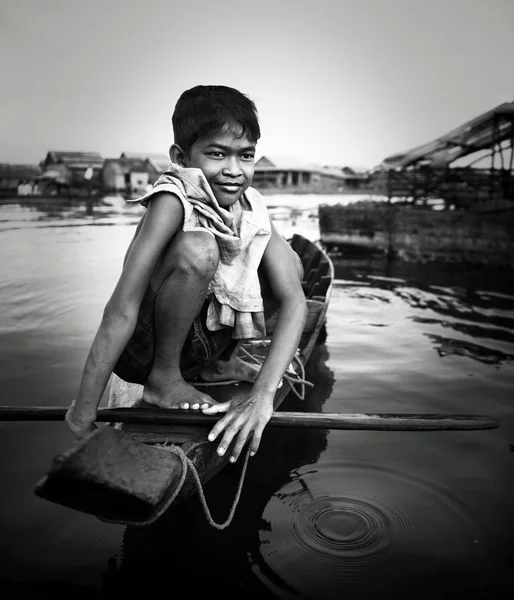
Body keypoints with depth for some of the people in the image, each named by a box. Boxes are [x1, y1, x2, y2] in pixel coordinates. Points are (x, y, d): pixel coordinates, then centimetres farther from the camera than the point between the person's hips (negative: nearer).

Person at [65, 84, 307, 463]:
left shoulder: (253, 208, -7)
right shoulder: (173, 202, -24)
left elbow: (294, 300, -16)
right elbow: (121, 309, -28)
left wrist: (263, 393, -30)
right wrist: (83, 412, -28)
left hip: (198, 339, 6)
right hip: (141, 349, -6)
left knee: (289, 262, -1)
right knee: (197, 248, -32)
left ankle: (218, 363, 11)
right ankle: (164, 377, -12)